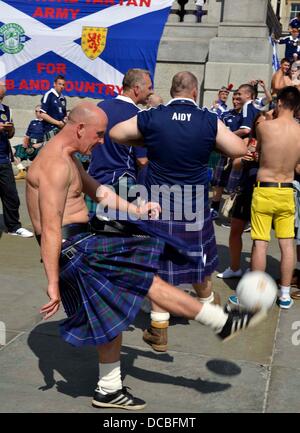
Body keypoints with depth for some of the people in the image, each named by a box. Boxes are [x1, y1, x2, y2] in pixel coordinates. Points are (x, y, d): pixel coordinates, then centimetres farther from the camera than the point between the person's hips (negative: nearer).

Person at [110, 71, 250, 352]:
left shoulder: (151, 118, -6)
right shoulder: (209, 121, -7)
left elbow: (115, 134, 4)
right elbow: (239, 150, -4)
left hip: (158, 204, -1)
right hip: (195, 205, 1)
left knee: (159, 265, 8)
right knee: (198, 257, 22)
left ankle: (159, 330, 13)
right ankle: (207, 302, 48)